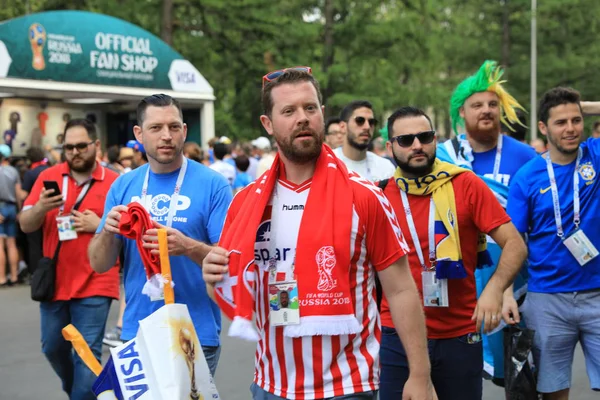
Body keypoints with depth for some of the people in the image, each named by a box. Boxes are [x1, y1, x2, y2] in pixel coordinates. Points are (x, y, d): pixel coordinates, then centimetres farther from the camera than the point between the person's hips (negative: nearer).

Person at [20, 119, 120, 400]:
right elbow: (25, 226, 2)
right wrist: (40, 208, -19)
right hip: (54, 281, 4)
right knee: (53, 349, 17)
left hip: (94, 285, -4)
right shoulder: (48, 177, 3)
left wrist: (99, 225, -18)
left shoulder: (115, 183, -6)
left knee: (87, 353, -3)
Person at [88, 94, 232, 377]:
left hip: (195, 335, -3)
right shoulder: (123, 186, 4)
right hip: (135, 332, 4)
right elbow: (99, 265, 5)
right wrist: (108, 232, -16)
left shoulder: (213, 184, -8)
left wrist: (187, 247, -27)